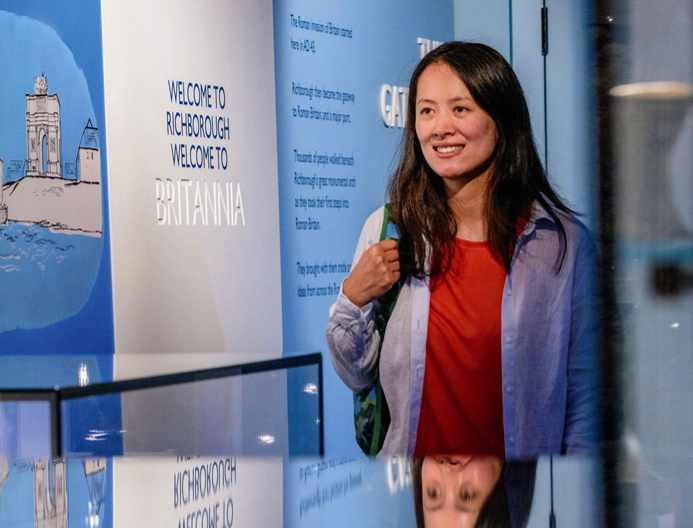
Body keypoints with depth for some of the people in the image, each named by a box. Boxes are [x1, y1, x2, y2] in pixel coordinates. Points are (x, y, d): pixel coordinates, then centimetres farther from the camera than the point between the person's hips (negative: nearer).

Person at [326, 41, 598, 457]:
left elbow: (585, 397, -6)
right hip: (408, 451, 2)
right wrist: (353, 300, -15)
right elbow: (357, 377, 0)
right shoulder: (386, 229, -6)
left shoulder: (565, 242, -11)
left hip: (520, 453, -1)